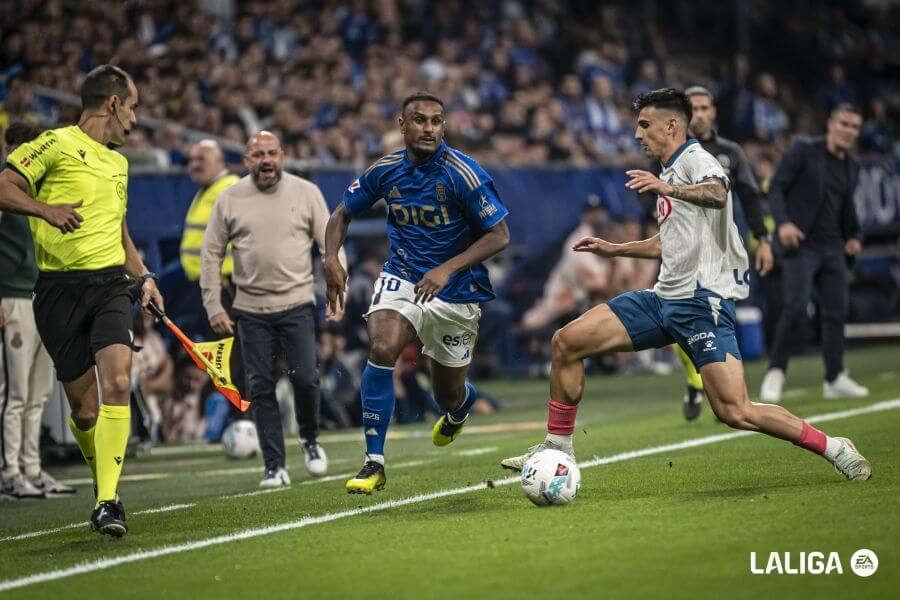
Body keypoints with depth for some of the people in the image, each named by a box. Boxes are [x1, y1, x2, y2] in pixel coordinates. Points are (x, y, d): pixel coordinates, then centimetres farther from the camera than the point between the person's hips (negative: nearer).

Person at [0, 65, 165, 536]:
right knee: (84, 408, 0)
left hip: (110, 284, 4)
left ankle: (108, 501, -20)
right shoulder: (57, 145, -1)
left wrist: (143, 277, 21)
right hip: (60, 288, -4)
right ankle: (104, 482, 27)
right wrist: (46, 209, -24)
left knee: (117, 382, -19)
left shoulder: (118, 162, 22)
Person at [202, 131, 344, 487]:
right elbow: (211, 254, 6)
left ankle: (310, 440, 21)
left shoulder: (306, 193, 1)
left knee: (305, 379, -9)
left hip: (297, 304, -1)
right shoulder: (229, 200, 2)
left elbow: (331, 245, 4)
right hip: (250, 310, 1)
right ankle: (275, 468, 4)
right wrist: (213, 306, 0)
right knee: (261, 387, -1)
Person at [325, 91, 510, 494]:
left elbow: (499, 235, -17)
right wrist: (332, 258, -11)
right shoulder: (385, 170, -6)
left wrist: (448, 269, -27)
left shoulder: (463, 174, -18)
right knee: (382, 349, -28)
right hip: (402, 277, 2)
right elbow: (343, 214, 8)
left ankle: (461, 405, 53)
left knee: (449, 397, 10)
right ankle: (374, 462, -20)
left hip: (456, 292, -2)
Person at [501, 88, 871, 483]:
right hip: (664, 298, 9)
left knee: (735, 413, -18)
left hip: (703, 300, -9)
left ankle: (833, 449, -2)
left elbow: (717, 193, -32)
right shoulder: (670, 173, 22)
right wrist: (615, 249, 39)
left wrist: (668, 189, -49)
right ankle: (557, 447, 10)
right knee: (566, 342, 0)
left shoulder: (695, 159, -7)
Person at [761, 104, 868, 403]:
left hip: (832, 248, 6)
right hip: (800, 244, -6)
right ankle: (776, 371, -4)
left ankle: (835, 379, 12)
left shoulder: (852, 166, 14)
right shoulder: (803, 150, -5)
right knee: (796, 307, -17)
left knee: (836, 311, 4)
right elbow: (776, 187, -8)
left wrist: (852, 235, 13)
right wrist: (783, 222, -22)